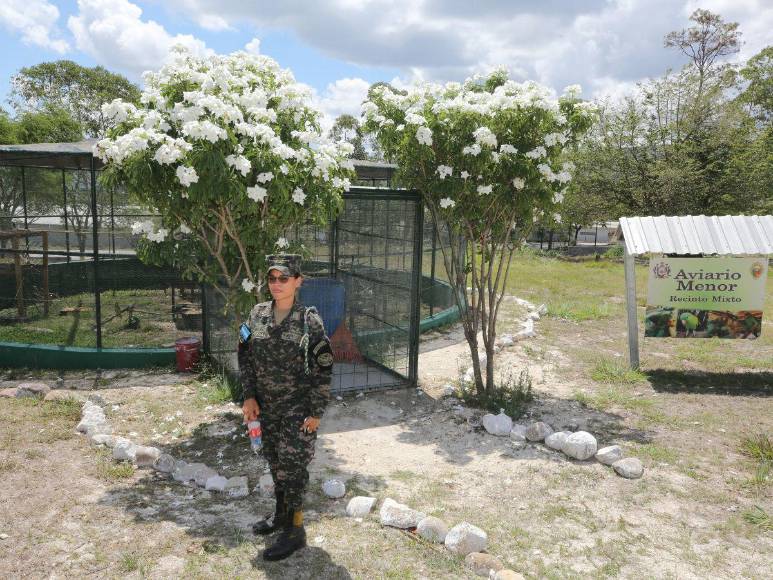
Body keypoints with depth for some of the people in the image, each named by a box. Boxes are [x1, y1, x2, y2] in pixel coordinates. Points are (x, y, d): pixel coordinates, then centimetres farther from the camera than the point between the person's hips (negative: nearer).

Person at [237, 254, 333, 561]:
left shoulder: (309, 320, -14)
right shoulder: (257, 315, -1)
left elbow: (323, 369, -12)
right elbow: (246, 358, 7)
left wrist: (316, 412, -12)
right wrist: (250, 396, 0)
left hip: (297, 409, -5)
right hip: (266, 407, 5)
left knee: (292, 465, 1)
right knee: (274, 461, 18)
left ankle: (295, 530, 16)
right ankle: (281, 513, 39)